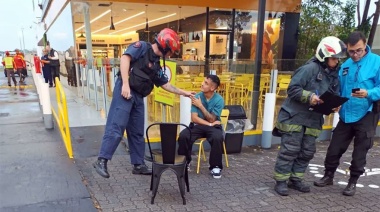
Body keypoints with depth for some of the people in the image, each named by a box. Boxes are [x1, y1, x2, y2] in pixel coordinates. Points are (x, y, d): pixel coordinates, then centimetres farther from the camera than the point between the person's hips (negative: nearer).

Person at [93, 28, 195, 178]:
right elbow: (125, 58, -17)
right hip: (125, 92, -8)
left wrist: (183, 92, 28)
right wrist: (125, 84, -25)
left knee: (137, 132, 10)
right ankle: (101, 161, -8)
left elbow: (165, 84, 27)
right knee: (116, 127, -14)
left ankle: (138, 165, 18)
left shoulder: (156, 65, 21)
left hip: (138, 97, 9)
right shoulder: (142, 47, -2)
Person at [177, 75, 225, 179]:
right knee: (183, 136, -26)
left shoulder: (219, 99, -11)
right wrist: (209, 124, -18)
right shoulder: (197, 97, -6)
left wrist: (200, 106, -17)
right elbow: (194, 118, -10)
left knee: (217, 138, -35)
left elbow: (211, 119, -13)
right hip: (198, 125, 2)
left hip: (213, 126, -1)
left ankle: (215, 166, -12)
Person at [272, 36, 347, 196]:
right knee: (290, 150, -4)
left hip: (313, 120, 8)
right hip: (294, 116, -8)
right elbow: (292, 89, -17)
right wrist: (309, 96, -28)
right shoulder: (310, 68, -13)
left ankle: (295, 179, 25)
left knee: (307, 152, 11)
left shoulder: (334, 75, 11)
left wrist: (335, 105, -6)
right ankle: (281, 181, 8)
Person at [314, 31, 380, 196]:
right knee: (334, 148, 11)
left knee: (359, 153, 9)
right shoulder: (345, 65, 7)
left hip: (366, 116, -4)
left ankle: (353, 182, 26)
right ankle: (328, 176, 29)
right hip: (345, 115, 4)